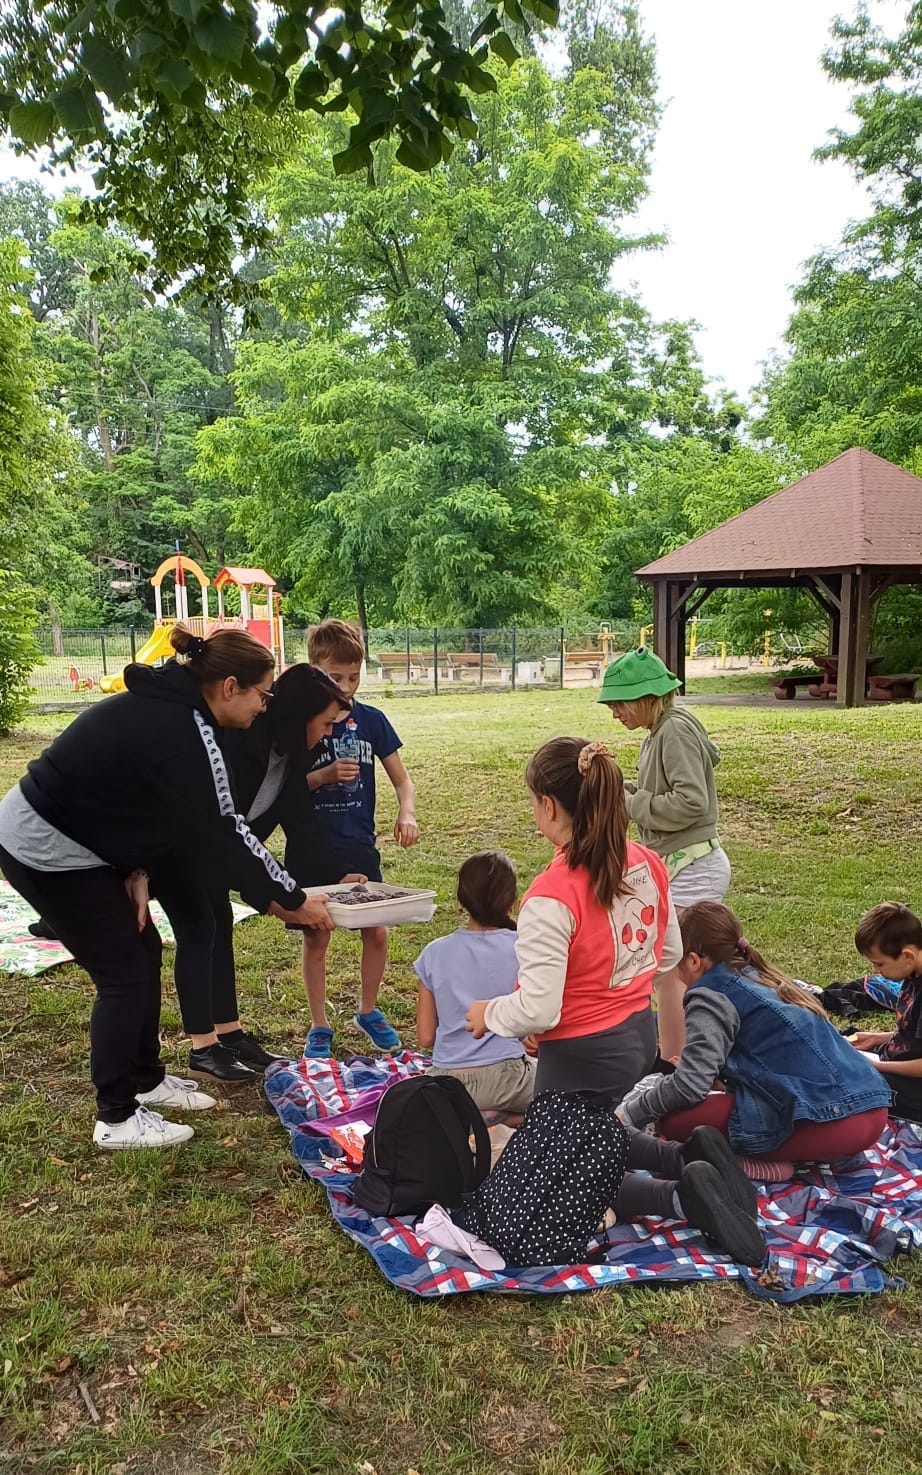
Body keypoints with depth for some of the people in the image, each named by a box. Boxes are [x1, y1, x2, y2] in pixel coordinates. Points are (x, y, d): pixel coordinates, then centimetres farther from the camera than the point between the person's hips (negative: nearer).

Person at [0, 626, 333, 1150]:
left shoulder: (165, 706, 5)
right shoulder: (186, 735, -25)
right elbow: (222, 834, -20)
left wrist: (137, 871, -3)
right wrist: (292, 899, -11)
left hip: (63, 836, 10)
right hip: (49, 852, -10)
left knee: (143, 950, 15)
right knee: (125, 973, -1)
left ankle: (145, 1079, 30)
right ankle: (117, 1120, 12)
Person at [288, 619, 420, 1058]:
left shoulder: (371, 720, 0)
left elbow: (402, 780, 4)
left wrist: (406, 813, -16)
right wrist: (326, 775, -23)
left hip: (359, 847, 3)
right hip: (310, 850, -2)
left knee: (376, 932, 6)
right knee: (316, 937, 7)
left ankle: (368, 1011, 28)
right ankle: (319, 1027, 21)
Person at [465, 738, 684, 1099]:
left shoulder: (551, 897, -25)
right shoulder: (648, 863, -3)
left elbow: (538, 1011, -24)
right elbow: (670, 954, 11)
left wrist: (488, 1014, -6)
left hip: (583, 1059, -8)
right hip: (642, 1035, 8)